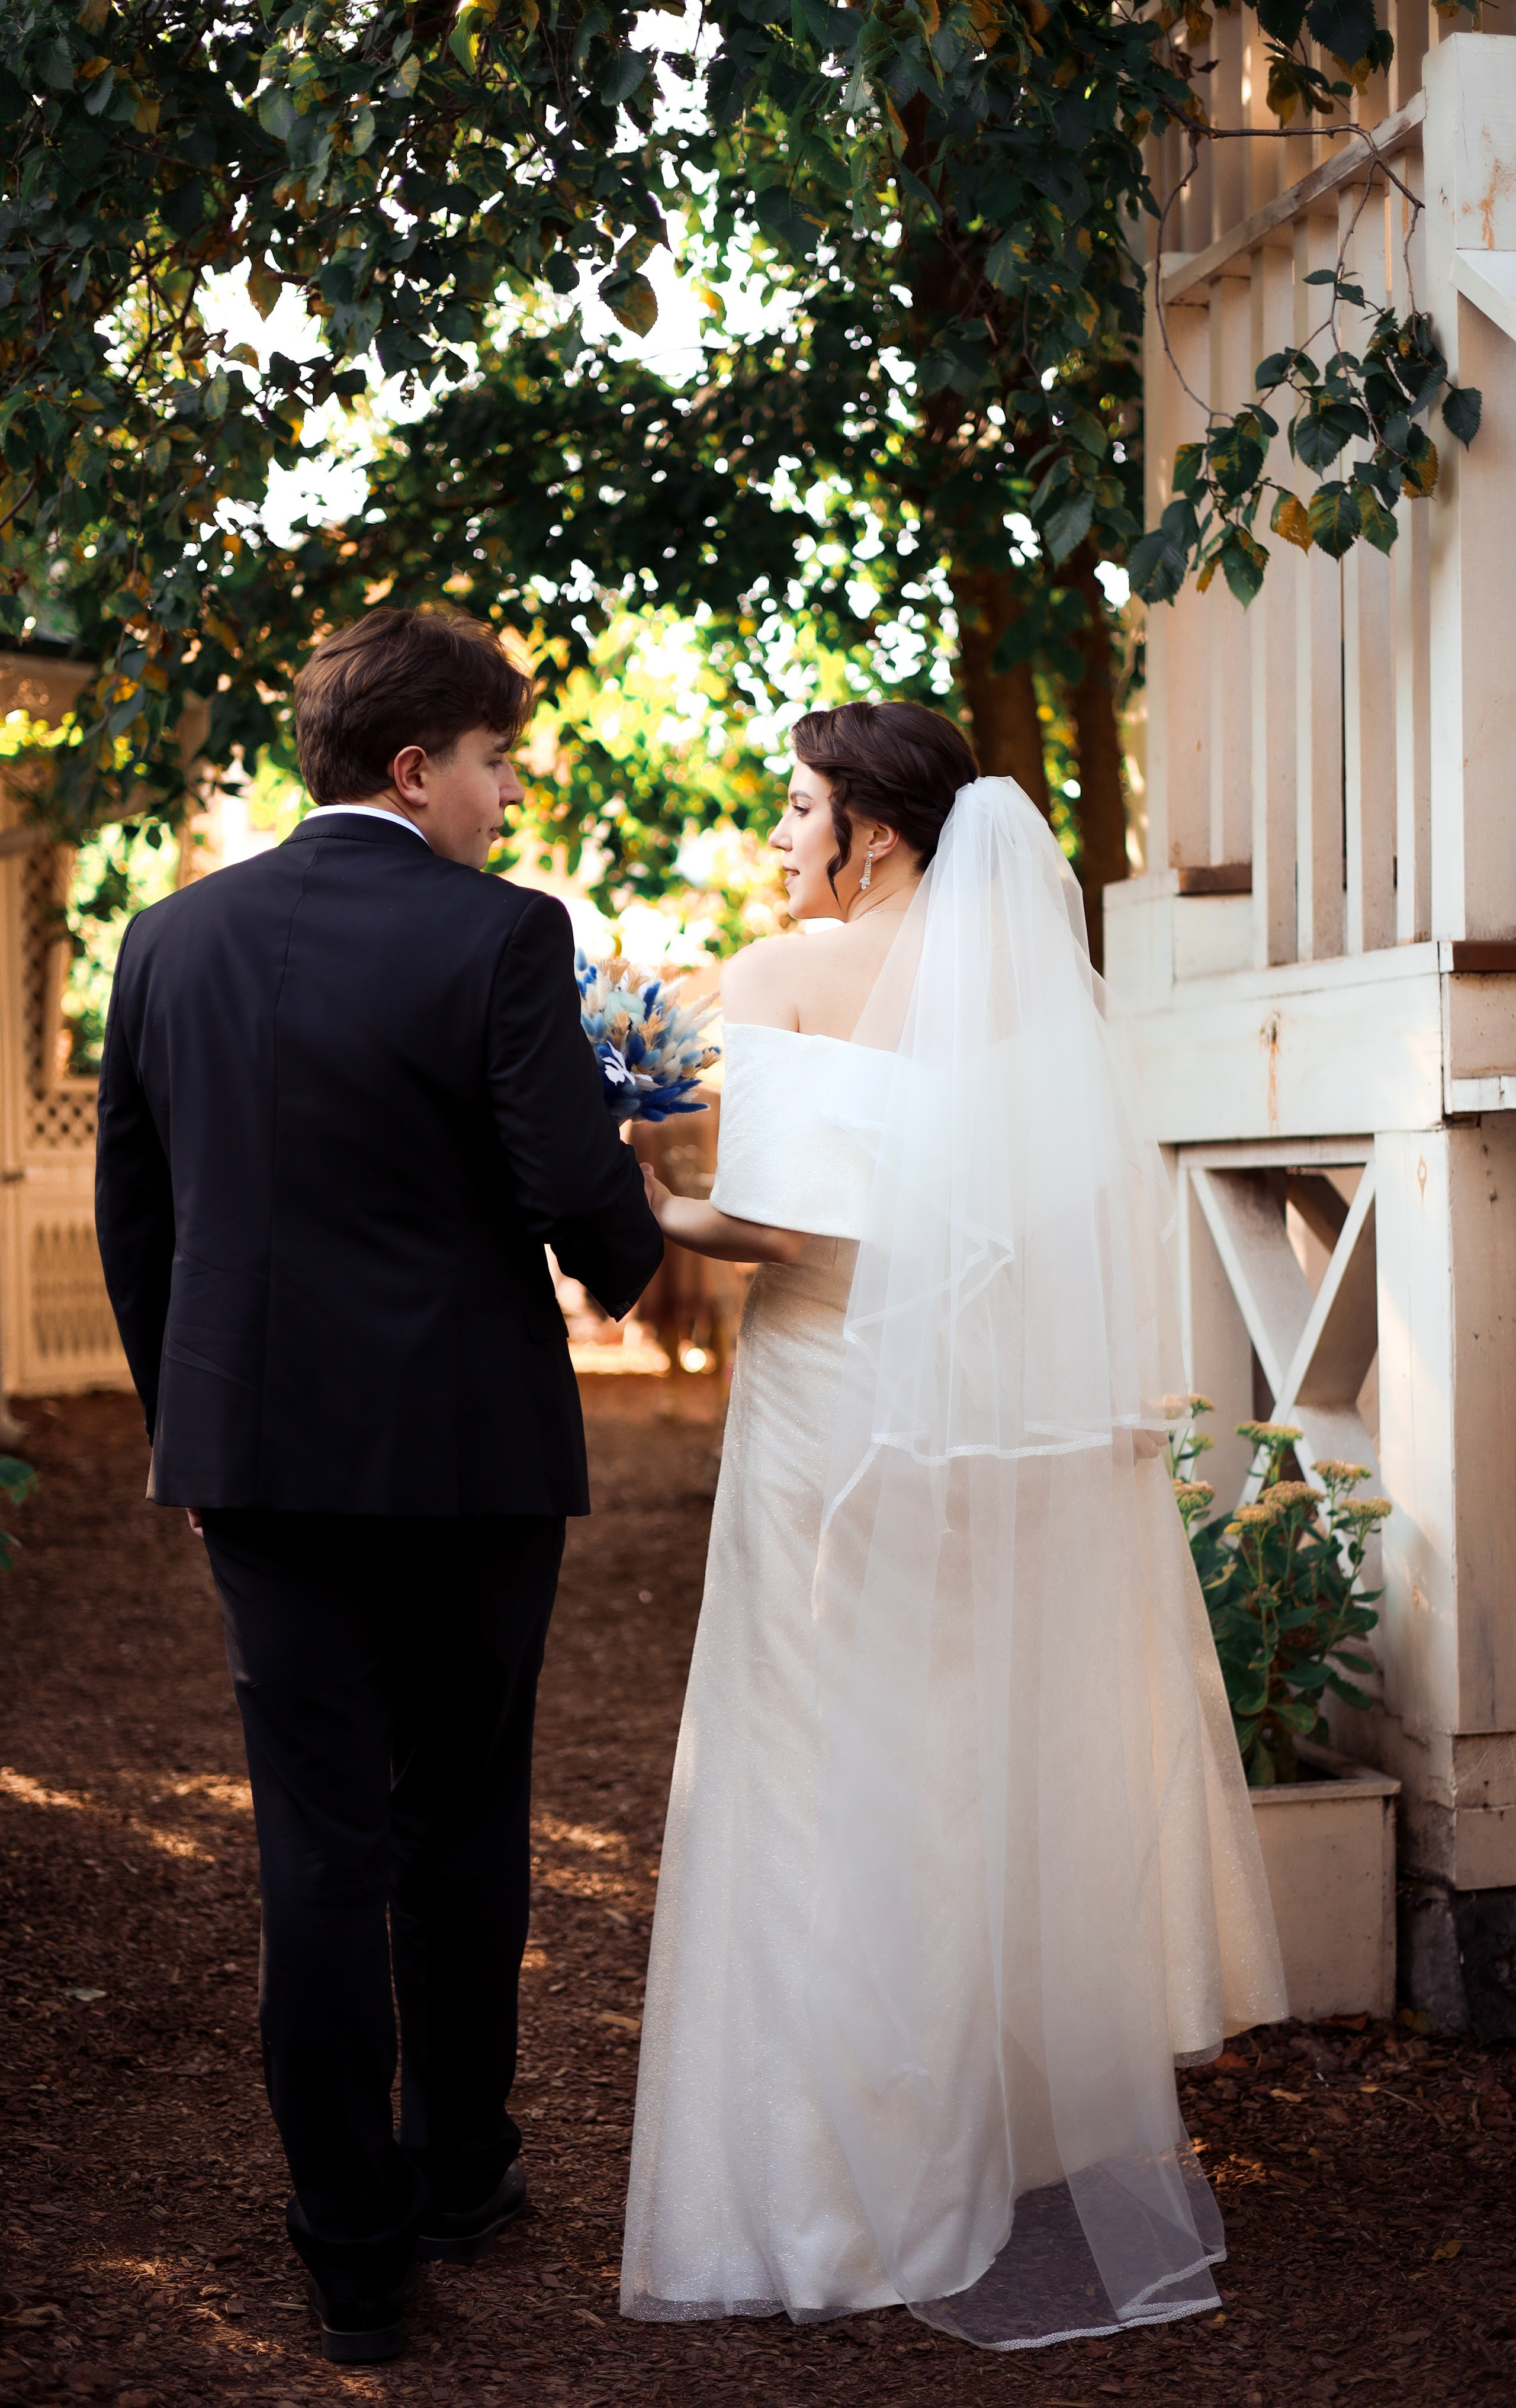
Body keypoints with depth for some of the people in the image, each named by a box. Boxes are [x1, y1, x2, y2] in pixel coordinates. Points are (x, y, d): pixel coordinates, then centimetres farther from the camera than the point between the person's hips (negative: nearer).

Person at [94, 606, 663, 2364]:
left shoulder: (173, 938, 3)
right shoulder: (499, 936, -12)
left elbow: (129, 1210, 9)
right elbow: (576, 1183, -17)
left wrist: (185, 1418, 19)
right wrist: (625, 1267, 6)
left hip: (256, 1446, 3)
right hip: (466, 1443, -3)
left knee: (318, 1843, 7)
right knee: (462, 1820, 16)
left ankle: (353, 2251, 12)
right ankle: (456, 2171, 31)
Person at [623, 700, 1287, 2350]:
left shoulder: (783, 976, -8)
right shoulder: (1030, 966, 6)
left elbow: (781, 1224, -17)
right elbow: (1095, 1217, 5)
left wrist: (652, 1216, 0)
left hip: (849, 1421, -4)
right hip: (1031, 1432, 5)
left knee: (838, 1792, 5)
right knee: (1012, 1771, 15)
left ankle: (850, 2181, 12)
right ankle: (1058, 2128, 27)